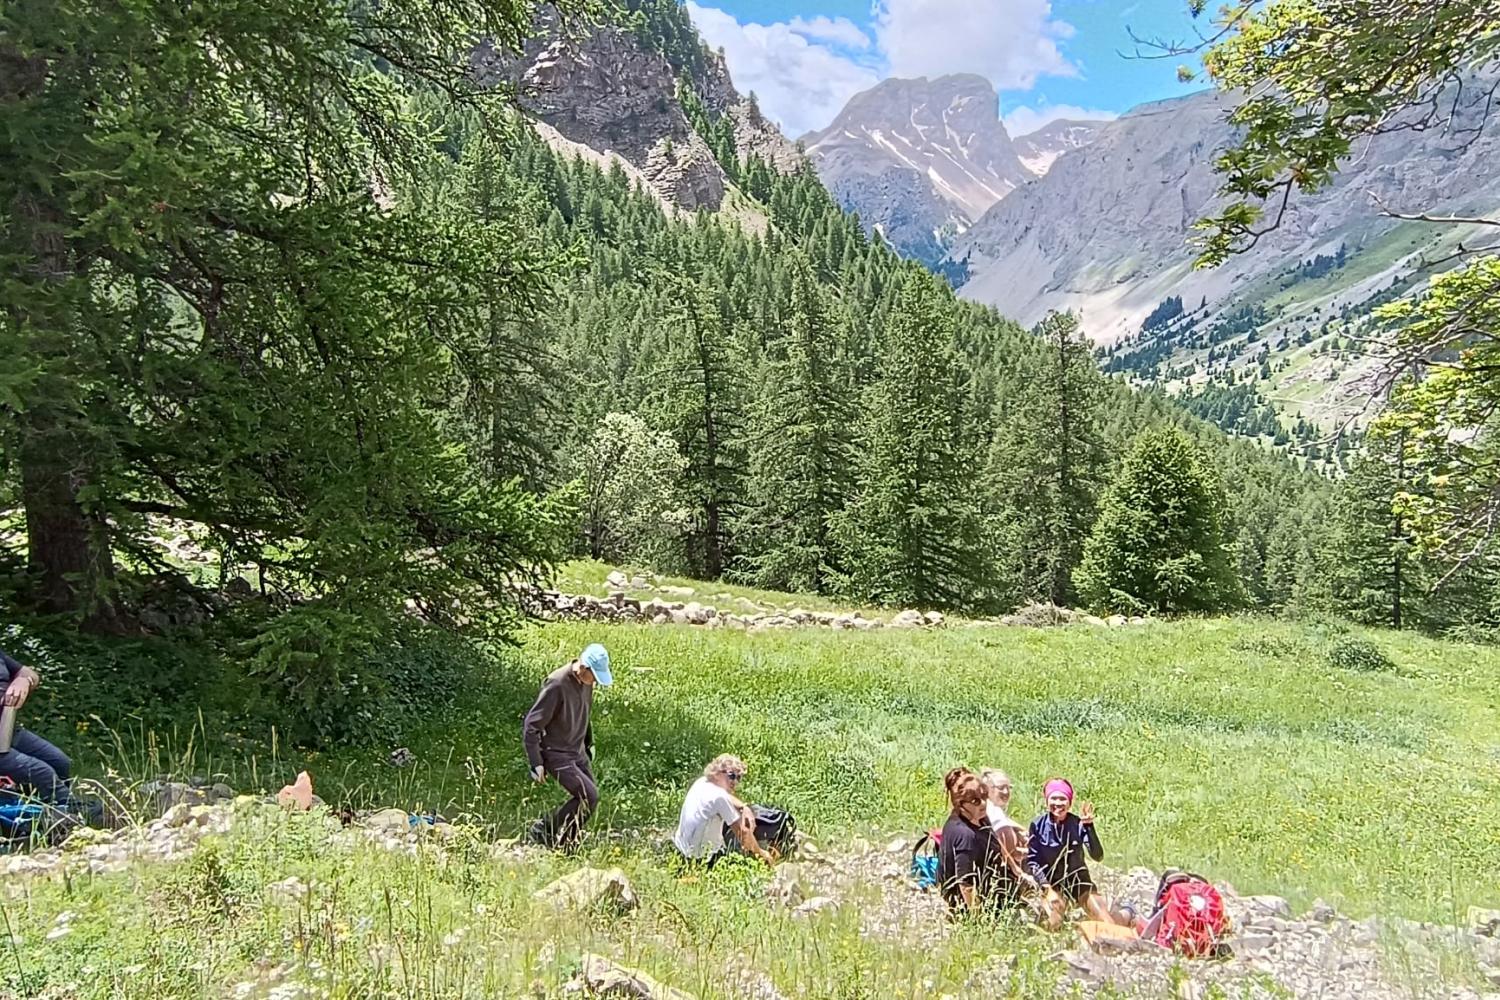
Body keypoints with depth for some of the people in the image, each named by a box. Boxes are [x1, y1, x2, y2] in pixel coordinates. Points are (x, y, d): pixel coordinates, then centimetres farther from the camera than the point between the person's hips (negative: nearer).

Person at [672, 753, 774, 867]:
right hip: (703, 861, -9)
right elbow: (742, 832, -19)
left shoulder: (702, 782, -1)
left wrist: (744, 807, -3)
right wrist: (760, 852, -6)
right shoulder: (719, 797, -25)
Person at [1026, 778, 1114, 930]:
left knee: (1108, 925, -12)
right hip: (1052, 883, -1)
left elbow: (1097, 856, -19)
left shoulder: (1078, 824, -10)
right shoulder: (1038, 825, -11)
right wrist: (1047, 889, -20)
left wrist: (1089, 826, -30)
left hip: (1079, 881, 1)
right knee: (1053, 926, -22)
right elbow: (1031, 860, -9)